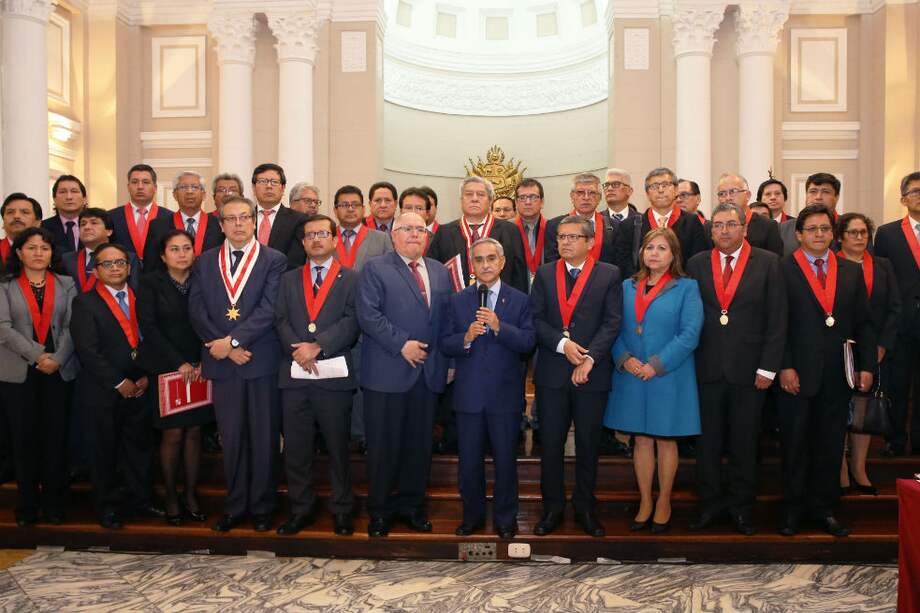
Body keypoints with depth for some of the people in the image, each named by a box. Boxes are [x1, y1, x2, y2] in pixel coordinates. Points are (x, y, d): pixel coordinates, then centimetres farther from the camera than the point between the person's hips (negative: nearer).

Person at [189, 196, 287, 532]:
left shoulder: (274, 260, 0)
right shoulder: (205, 262, 10)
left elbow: (268, 309, -10)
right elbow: (197, 310, 2)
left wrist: (232, 340, -15)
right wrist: (226, 348, -9)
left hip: (262, 361, -2)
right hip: (222, 363, 2)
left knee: (264, 438, 6)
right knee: (231, 439, 10)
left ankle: (261, 506, 20)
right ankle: (235, 505, 23)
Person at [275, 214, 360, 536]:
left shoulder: (350, 279, 5)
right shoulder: (289, 279, 16)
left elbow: (352, 321, -7)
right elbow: (281, 320, 5)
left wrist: (317, 346, -17)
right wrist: (298, 350, -12)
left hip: (334, 375, -3)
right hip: (294, 375, 3)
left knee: (338, 446, 6)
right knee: (296, 448, 8)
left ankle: (341, 509, 19)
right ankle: (301, 509, 21)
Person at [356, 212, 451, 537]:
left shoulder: (440, 272, 15)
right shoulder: (375, 268, 1)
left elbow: (447, 317, 12)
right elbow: (368, 315, -10)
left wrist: (446, 360, 5)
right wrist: (402, 345, -15)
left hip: (429, 371, 4)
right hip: (387, 372, -4)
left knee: (420, 444, 11)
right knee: (384, 445, 4)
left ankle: (412, 504, 25)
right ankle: (379, 509, 19)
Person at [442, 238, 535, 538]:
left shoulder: (519, 300, 2)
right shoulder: (457, 301, 5)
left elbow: (528, 342, -9)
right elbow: (445, 345, 0)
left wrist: (499, 327, -22)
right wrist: (466, 338, -19)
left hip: (505, 394, -1)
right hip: (469, 394, 1)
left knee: (505, 459, 9)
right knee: (469, 460, 11)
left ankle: (505, 518, 26)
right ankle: (472, 516, 30)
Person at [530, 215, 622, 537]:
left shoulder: (609, 275, 2)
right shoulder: (544, 274, 8)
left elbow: (612, 322, -5)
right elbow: (536, 319, 1)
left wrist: (590, 357, -16)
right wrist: (562, 344, -14)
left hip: (593, 373, -1)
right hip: (551, 373, 1)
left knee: (588, 444, 8)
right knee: (550, 442, 6)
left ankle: (585, 508, 23)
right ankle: (552, 507, 20)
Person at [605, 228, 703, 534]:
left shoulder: (687, 288, -2)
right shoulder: (627, 287, 9)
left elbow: (690, 334, -11)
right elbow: (615, 328, 7)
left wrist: (656, 365, -16)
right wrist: (624, 358, -11)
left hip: (669, 377, -3)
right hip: (631, 377, 3)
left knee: (665, 440, 9)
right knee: (641, 440, 10)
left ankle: (663, 503, 24)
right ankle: (644, 502, 23)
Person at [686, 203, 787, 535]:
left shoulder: (768, 262, 0)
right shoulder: (697, 264, 6)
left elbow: (777, 319, -2)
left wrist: (768, 368, -7)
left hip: (748, 368, -1)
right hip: (707, 368, 2)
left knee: (744, 442, 10)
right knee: (708, 440, 9)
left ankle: (741, 505, 24)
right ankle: (710, 502, 23)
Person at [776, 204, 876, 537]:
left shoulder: (851, 272, 10)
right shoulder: (782, 270, -3)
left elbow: (863, 323, 10)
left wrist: (867, 366, 2)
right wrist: (784, 367, -13)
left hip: (837, 375, 4)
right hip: (797, 374, -4)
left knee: (831, 445, 11)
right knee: (794, 445, 7)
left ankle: (823, 507, 24)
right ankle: (793, 508, 21)